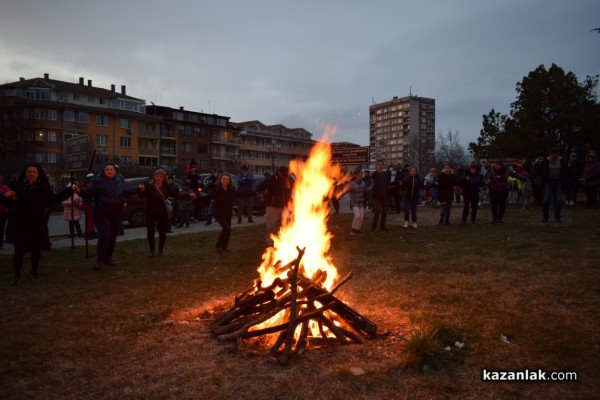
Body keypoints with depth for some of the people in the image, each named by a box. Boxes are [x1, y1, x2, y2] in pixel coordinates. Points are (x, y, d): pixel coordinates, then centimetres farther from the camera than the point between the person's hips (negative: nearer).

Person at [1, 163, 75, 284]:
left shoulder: (43, 187, 0)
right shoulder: (18, 186, -8)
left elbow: (53, 199, 11)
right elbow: (10, 203, -9)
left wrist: (69, 190, 10)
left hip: (37, 223, 3)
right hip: (20, 223, -3)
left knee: (36, 248, 12)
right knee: (19, 250, -2)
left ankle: (34, 272, 30)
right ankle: (17, 275, 11)